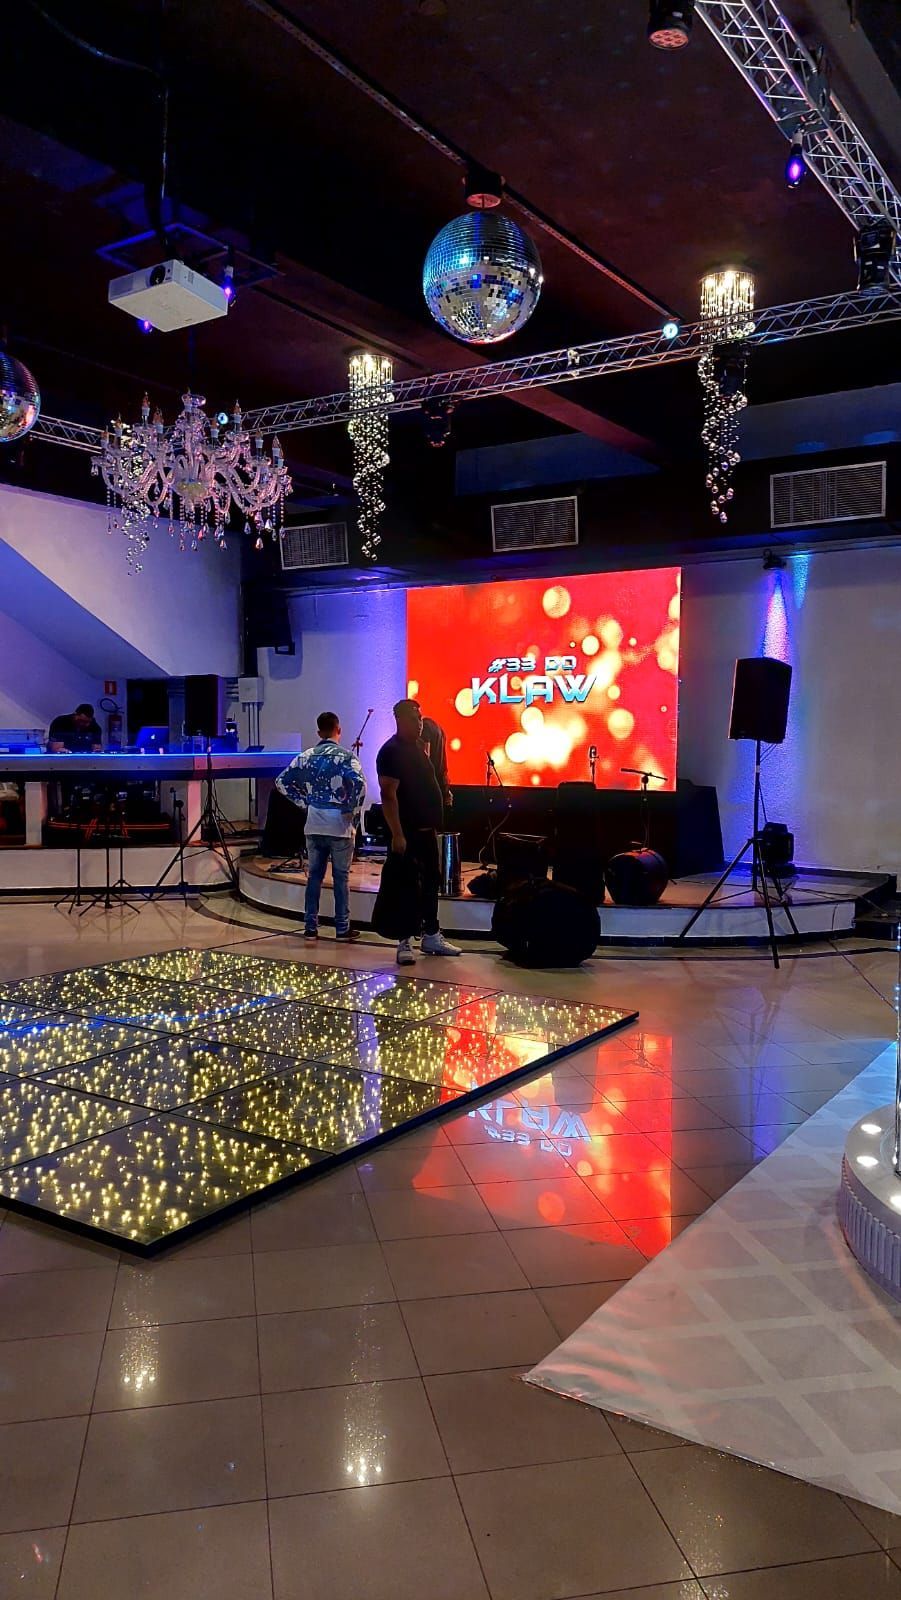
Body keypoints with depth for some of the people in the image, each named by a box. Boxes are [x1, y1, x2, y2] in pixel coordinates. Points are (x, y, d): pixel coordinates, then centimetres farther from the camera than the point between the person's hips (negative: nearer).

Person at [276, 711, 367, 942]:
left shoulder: (306, 756, 6)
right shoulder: (346, 756, -7)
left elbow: (282, 781, 6)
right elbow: (359, 783, -23)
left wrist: (304, 800, 10)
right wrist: (354, 811, -11)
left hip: (314, 824, 4)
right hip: (340, 825, -3)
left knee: (314, 876, 11)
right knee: (341, 878, 5)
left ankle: (310, 927, 13)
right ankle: (342, 928, 9)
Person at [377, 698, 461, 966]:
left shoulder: (418, 747, 14)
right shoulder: (391, 751, -13)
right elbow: (388, 795, -19)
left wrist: (435, 823, 17)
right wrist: (397, 834, -25)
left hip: (427, 829, 9)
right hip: (407, 832, -9)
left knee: (431, 883, 14)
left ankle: (431, 936, 25)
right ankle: (405, 942, 4)